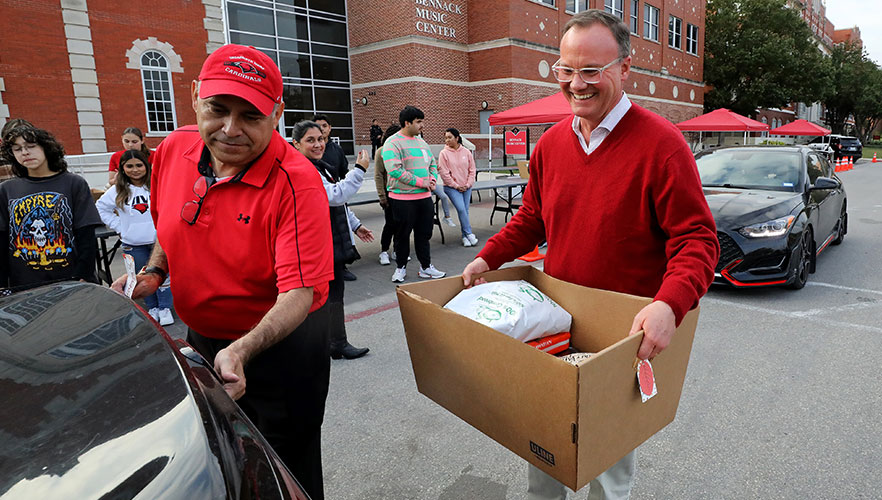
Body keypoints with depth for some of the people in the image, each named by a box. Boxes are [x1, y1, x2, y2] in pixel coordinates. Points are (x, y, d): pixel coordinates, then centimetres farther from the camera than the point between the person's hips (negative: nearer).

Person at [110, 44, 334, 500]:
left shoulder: (296, 182, -27)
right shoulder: (172, 151, -6)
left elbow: (299, 292, -30)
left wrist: (241, 351, -43)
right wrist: (152, 273, -3)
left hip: (281, 344, -6)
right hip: (200, 340, 6)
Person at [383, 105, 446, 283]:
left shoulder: (421, 141, 14)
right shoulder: (393, 143, -10)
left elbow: (432, 163, 21)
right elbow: (394, 170, -22)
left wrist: (433, 179, -1)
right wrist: (420, 182, -18)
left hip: (425, 197, 7)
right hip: (403, 199, -6)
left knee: (424, 233, 12)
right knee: (402, 234, 6)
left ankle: (426, 267, 24)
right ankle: (400, 267, 22)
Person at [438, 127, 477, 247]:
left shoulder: (466, 152, 4)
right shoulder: (444, 153, -5)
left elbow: (472, 169, 8)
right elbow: (444, 172, -8)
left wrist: (468, 184, -3)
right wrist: (456, 186, -9)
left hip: (466, 187, 3)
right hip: (452, 187, -3)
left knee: (465, 211, 4)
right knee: (461, 209, -15)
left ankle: (465, 237, 12)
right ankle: (469, 234, -5)